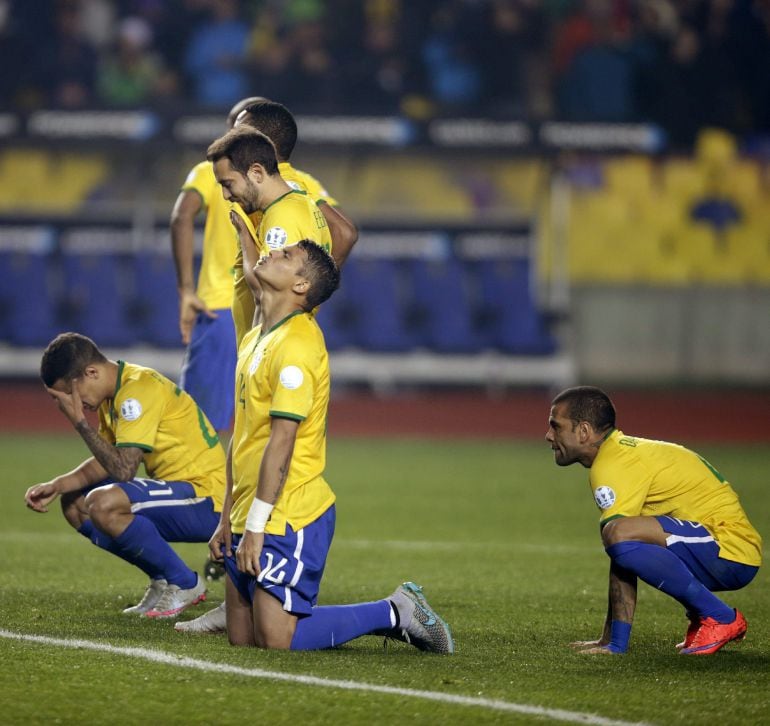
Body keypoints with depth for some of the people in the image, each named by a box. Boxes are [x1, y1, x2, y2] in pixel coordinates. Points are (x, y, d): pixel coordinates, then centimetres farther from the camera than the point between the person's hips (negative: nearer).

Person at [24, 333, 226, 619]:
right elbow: (106, 463, 15)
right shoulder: (115, 392, 10)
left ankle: (183, 584, -10)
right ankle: (164, 583, 10)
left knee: (103, 504, -29)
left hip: (206, 499, -10)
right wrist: (57, 485, 1)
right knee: (74, 504, 11)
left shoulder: (139, 390, -20)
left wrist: (80, 421, -18)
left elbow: (123, 469, -27)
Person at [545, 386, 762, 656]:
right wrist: (611, 640, 18)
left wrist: (614, 642, -16)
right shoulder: (628, 450, 18)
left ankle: (719, 618, -15)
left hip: (731, 554, -10)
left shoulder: (614, 466, -14)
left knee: (620, 534, -29)